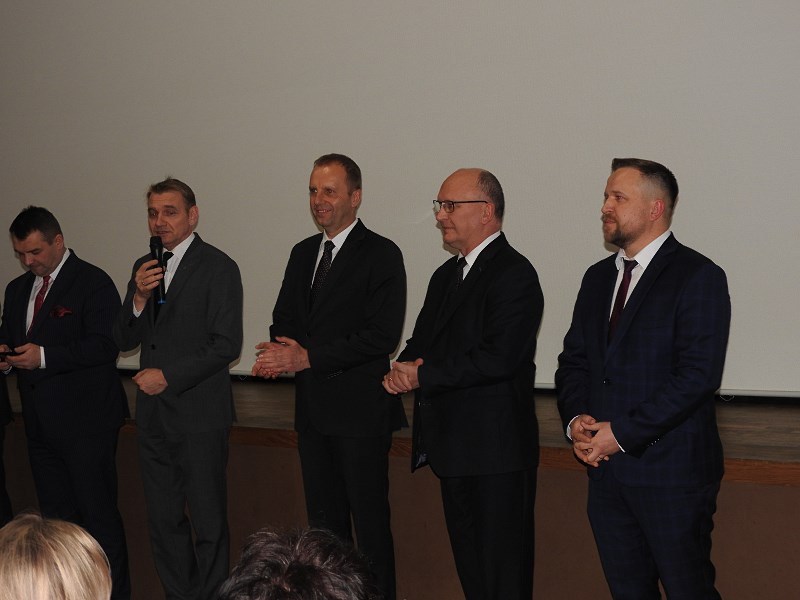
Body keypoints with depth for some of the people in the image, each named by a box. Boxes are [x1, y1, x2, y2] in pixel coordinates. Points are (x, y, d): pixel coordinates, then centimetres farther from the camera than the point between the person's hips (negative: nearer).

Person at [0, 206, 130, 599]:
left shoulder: (93, 283, -9)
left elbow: (105, 345, -18)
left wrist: (44, 357, -24)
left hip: (86, 422, -7)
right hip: (41, 422, 7)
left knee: (99, 514, -2)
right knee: (56, 517, 15)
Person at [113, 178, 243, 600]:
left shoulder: (218, 268, -8)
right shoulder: (144, 267, 11)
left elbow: (226, 345, -13)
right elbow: (124, 340, 8)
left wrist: (168, 375, -14)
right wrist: (138, 298, -10)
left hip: (199, 415, -6)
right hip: (153, 416, 6)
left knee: (208, 523, 3)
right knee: (163, 521, 13)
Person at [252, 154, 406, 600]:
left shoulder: (381, 255, -9)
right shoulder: (304, 253, 14)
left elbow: (382, 337, -17)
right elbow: (285, 318, 17)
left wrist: (308, 357, -19)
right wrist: (282, 353, -8)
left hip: (360, 410, -7)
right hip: (313, 409, 7)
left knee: (370, 522, -1)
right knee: (324, 520, 15)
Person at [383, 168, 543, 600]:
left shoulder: (514, 274, -13)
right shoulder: (446, 275, 17)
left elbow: (498, 357, -23)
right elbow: (421, 342, 18)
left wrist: (422, 375, -17)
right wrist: (405, 368, -7)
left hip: (495, 450, -9)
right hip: (453, 448, 9)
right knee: (469, 565, 17)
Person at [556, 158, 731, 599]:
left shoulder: (698, 277, -8)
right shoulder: (598, 277, 15)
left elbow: (699, 375, -17)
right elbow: (573, 360, 16)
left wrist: (622, 432, -17)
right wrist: (576, 419, -4)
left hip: (670, 468, -6)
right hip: (606, 468, 7)